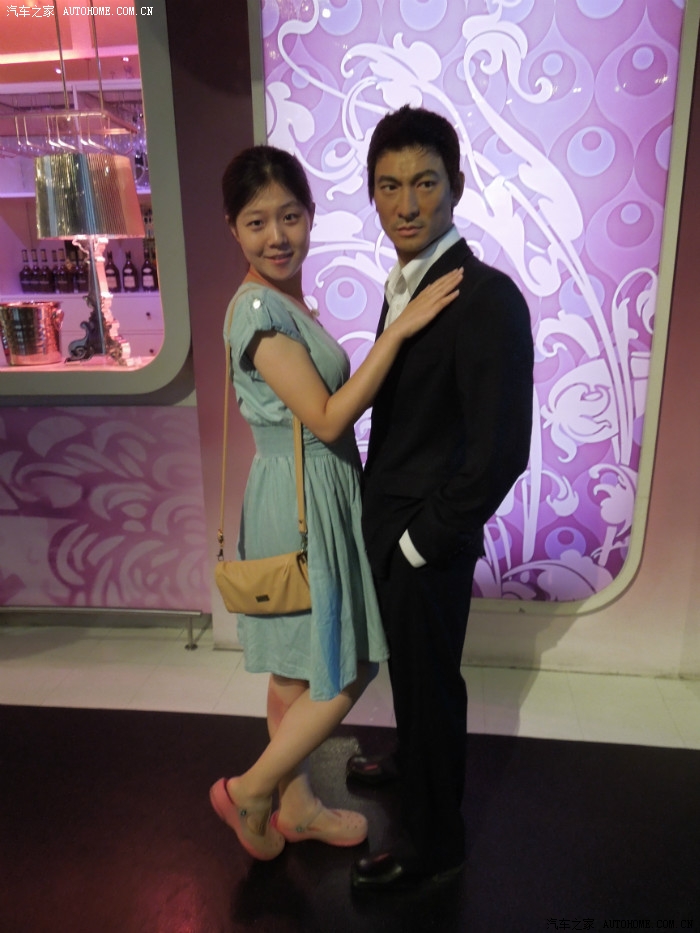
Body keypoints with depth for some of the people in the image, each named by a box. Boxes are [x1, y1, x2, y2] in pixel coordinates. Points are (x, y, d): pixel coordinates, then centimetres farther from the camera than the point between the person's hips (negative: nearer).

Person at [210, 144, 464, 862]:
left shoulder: (285, 301, 11)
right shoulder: (259, 307, -18)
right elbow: (327, 419, -22)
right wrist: (399, 329, -24)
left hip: (314, 497, 9)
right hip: (300, 501, -9)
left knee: (299, 669, 19)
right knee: (342, 673, 3)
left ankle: (296, 808, 38)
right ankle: (252, 790, 25)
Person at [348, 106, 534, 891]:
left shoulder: (486, 298, -24)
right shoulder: (407, 283, 3)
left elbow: (501, 451, -25)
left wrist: (422, 539, -16)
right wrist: (385, 519, 10)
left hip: (427, 542, -8)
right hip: (388, 524, 8)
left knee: (429, 682, 12)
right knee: (409, 668, 28)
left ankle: (433, 842, 37)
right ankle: (412, 761, 56)